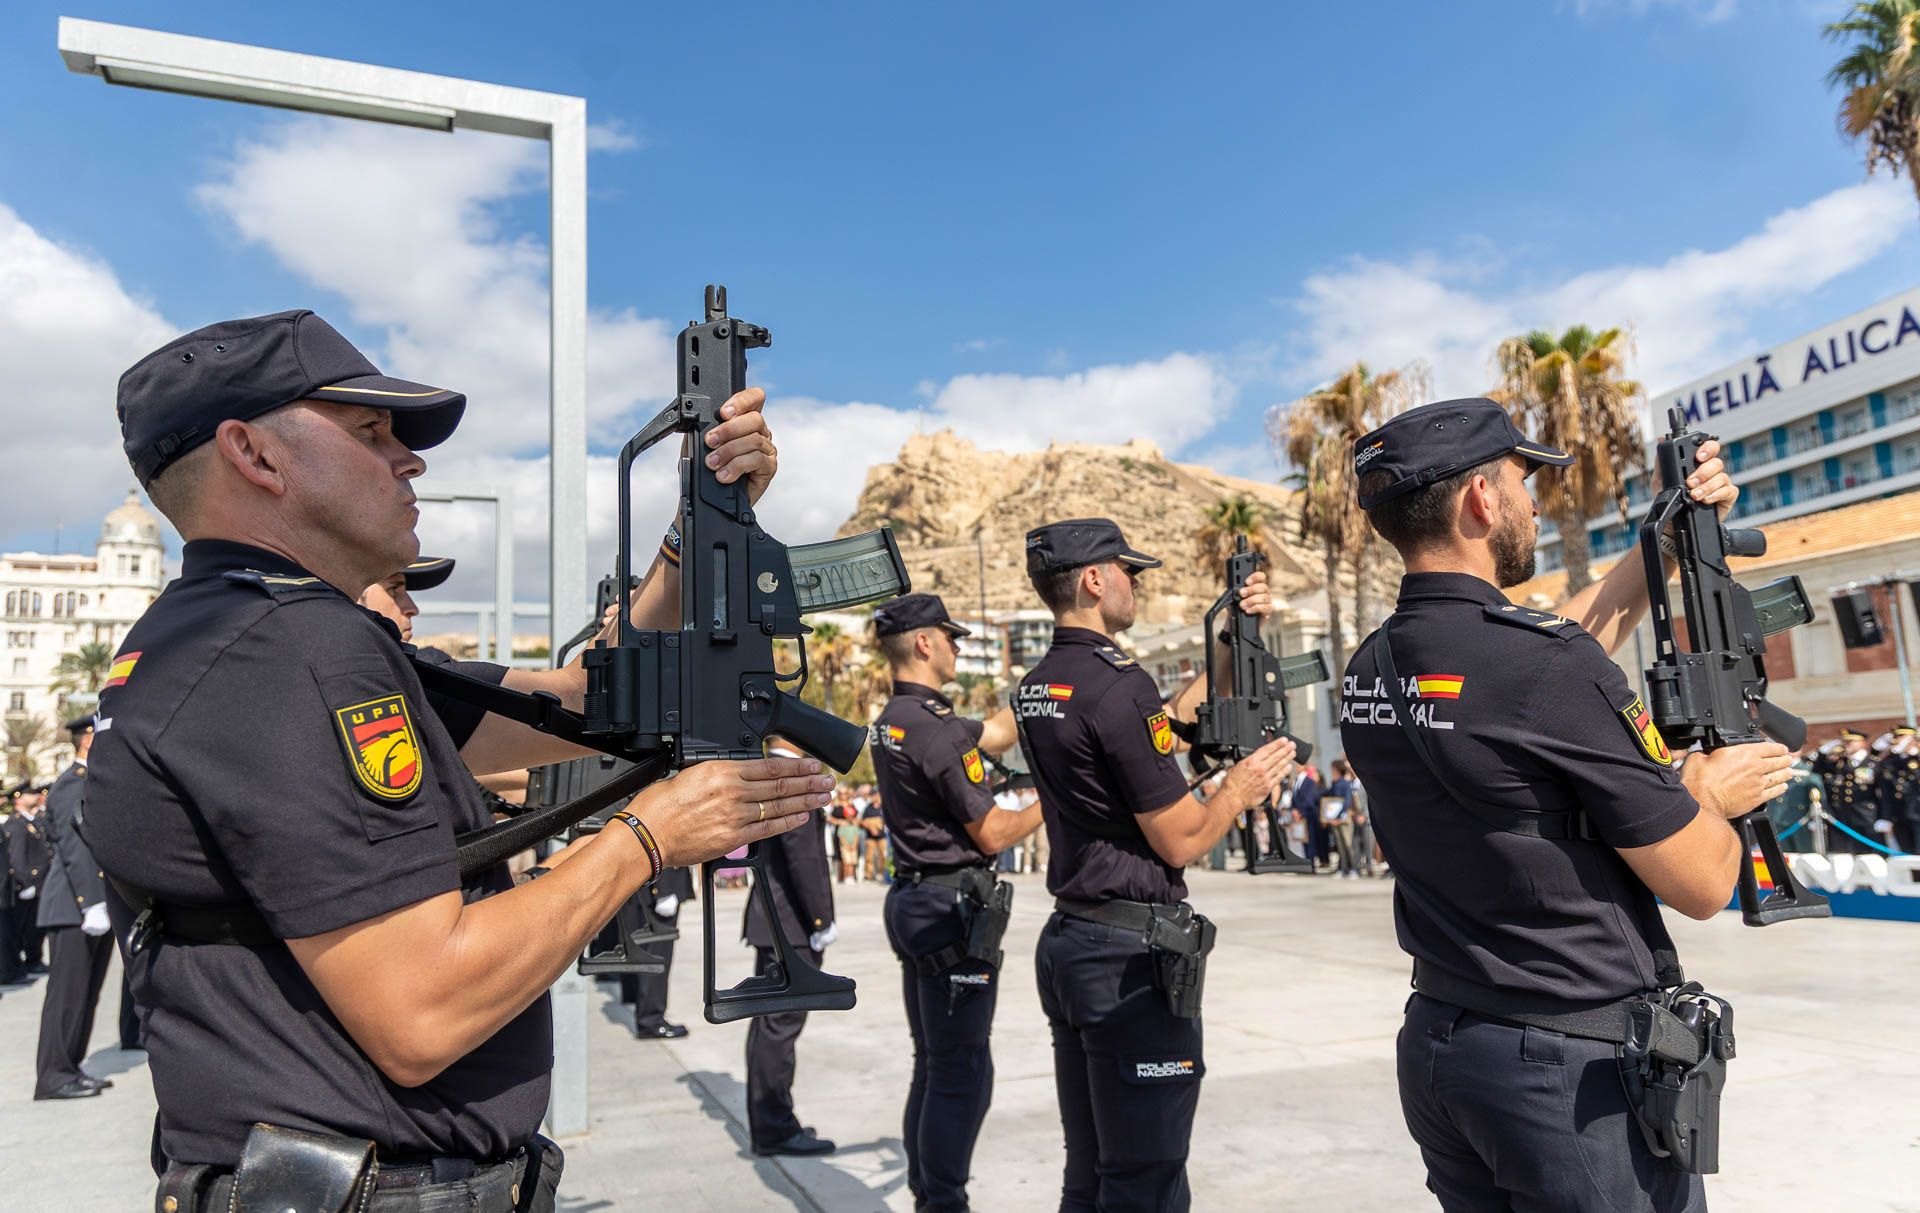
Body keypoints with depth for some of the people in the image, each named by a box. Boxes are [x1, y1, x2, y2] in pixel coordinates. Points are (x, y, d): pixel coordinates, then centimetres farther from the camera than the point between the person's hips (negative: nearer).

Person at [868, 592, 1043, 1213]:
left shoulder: (890, 722, 9)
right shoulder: (936, 729, -20)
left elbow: (997, 731, 16)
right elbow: (992, 834, -15)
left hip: (913, 902, 10)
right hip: (953, 907, -10)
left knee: (933, 1063, 19)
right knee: (962, 1071, -1)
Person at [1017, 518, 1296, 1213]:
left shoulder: (1035, 690, 9)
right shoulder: (1118, 685, -18)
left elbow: (1170, 716, 20)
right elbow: (1181, 841, -14)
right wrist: (1240, 789, 3)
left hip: (1067, 941, 9)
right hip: (1133, 951, -9)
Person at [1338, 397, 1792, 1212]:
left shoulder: (1367, 674, 0)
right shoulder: (1550, 670, -22)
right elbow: (1701, 885, -14)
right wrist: (1706, 791, 6)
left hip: (1434, 1047, 7)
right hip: (1581, 1067, -7)